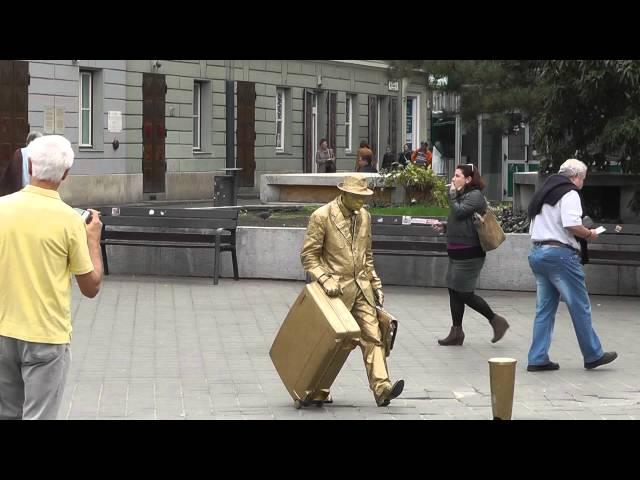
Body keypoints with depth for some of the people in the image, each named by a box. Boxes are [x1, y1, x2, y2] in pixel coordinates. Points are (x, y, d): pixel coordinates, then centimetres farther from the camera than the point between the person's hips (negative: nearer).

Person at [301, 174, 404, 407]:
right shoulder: (321, 216, -9)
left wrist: (375, 284, 14)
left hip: (361, 288, 5)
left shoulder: (364, 216, 11)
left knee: (373, 336, -7)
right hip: (336, 289, -5)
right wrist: (325, 280, -19)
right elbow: (308, 256, -8)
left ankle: (381, 388, -14)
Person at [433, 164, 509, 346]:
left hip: (469, 253, -10)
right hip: (457, 252, 10)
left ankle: (496, 320, 5)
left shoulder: (475, 196, -12)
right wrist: (444, 226, 9)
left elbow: (459, 212, -23)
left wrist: (452, 194, -10)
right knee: (454, 291, 9)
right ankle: (456, 332, 14)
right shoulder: (463, 195, 17)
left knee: (464, 294, -8)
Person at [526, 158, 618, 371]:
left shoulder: (543, 193, 21)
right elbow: (572, 225, -21)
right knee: (580, 307, 1)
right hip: (560, 254, -9)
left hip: (536, 253, 9)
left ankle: (537, 359, 6)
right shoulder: (570, 194, -8)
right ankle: (593, 355, 8)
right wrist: (589, 234, -4)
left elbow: (533, 228, 22)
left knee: (544, 309, 10)